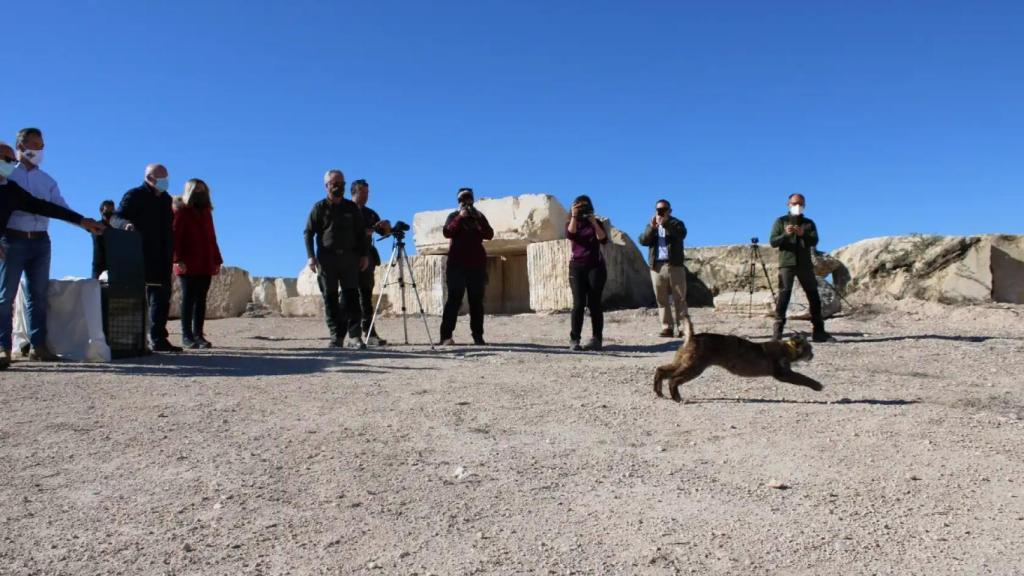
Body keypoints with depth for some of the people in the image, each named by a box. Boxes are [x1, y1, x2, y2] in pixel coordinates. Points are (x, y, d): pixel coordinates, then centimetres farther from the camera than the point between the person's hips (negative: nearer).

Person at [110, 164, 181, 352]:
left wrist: (170, 255, 17)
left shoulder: (166, 199, 19)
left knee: (162, 296, 6)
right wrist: (126, 224, -35)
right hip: (139, 257, -7)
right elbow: (115, 218, -12)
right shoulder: (135, 196, -2)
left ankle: (158, 338, 11)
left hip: (161, 259, 7)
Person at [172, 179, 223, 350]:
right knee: (188, 299, -4)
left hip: (205, 265, 6)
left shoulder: (206, 212, 18)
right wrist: (178, 259, -18)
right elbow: (175, 236, -8)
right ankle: (186, 336, -1)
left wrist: (217, 260, 14)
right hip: (188, 265, -6)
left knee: (201, 299, 4)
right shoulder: (181, 212, -1)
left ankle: (198, 335, 8)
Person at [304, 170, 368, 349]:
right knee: (330, 298, 0)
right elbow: (309, 232, 3)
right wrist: (311, 256, -8)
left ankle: (355, 336, -9)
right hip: (327, 257, -1)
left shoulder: (351, 208, 11)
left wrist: (364, 255, 6)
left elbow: (360, 232, 15)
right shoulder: (320, 208, 5)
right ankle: (336, 336, 4)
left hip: (349, 257, 1)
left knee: (351, 296, -6)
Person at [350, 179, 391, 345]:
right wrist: (363, 232, -19)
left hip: (367, 257, 5)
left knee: (366, 294, 2)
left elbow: (384, 233, 19)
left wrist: (386, 226, -3)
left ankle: (368, 332, 1)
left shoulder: (370, 213, 18)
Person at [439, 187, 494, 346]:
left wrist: (479, 219, -10)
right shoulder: (454, 216, 10)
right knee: (454, 300, -10)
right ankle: (446, 336, -14)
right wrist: (460, 217, -14)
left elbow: (489, 235, 2)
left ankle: (478, 335, 0)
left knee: (476, 301, 0)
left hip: (477, 264, 3)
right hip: (457, 264, -3)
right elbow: (447, 232, -9)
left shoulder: (479, 216, 16)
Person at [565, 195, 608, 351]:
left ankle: (597, 339, -6)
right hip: (577, 267, 0)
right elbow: (570, 234, -12)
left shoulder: (596, 223, 12)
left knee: (594, 303, -5)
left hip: (596, 266, 0)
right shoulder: (571, 223, 12)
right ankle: (574, 340, -12)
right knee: (579, 303, -11)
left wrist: (594, 222, -12)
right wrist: (574, 216, -15)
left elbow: (603, 240, -5)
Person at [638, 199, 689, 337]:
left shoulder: (676, 223, 10)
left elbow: (681, 234, -12)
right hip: (657, 267, 3)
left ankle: (682, 327, -6)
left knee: (679, 299, -5)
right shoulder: (651, 226, 19)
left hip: (675, 265, -3)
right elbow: (643, 241, 2)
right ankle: (667, 327, 2)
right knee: (662, 300, 0)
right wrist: (652, 227, -14)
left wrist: (665, 223, -24)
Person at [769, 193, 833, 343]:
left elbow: (814, 241, -1)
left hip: (805, 264, 3)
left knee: (814, 296, 2)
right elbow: (773, 242, -1)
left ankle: (819, 332, 8)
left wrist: (803, 234, -21)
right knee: (784, 294, -13)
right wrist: (785, 234, -20)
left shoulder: (809, 223, 15)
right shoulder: (781, 221, 10)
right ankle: (777, 331, -14)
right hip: (786, 263, -3)